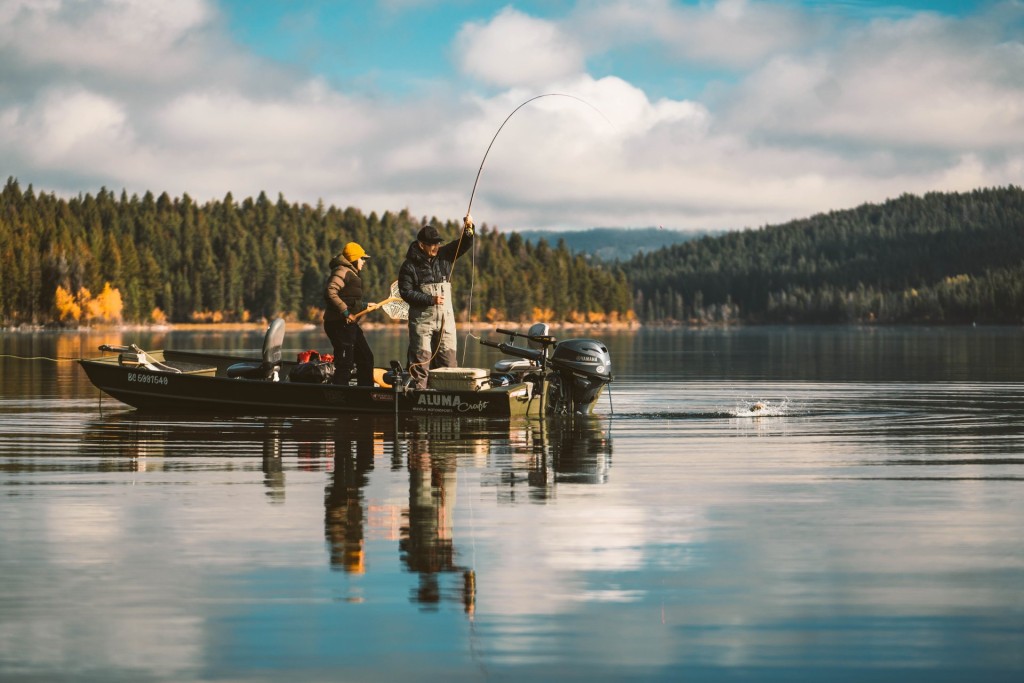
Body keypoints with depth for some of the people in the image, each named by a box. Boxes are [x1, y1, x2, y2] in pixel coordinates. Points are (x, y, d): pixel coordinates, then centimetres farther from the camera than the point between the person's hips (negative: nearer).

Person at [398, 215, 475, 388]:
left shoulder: (443, 255, 9)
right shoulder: (410, 265, -5)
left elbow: (464, 244, 5)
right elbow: (406, 292, -10)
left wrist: (468, 228, -15)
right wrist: (430, 300, -17)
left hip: (445, 317, 4)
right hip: (422, 319, -4)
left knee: (448, 360, 3)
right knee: (421, 361, -4)